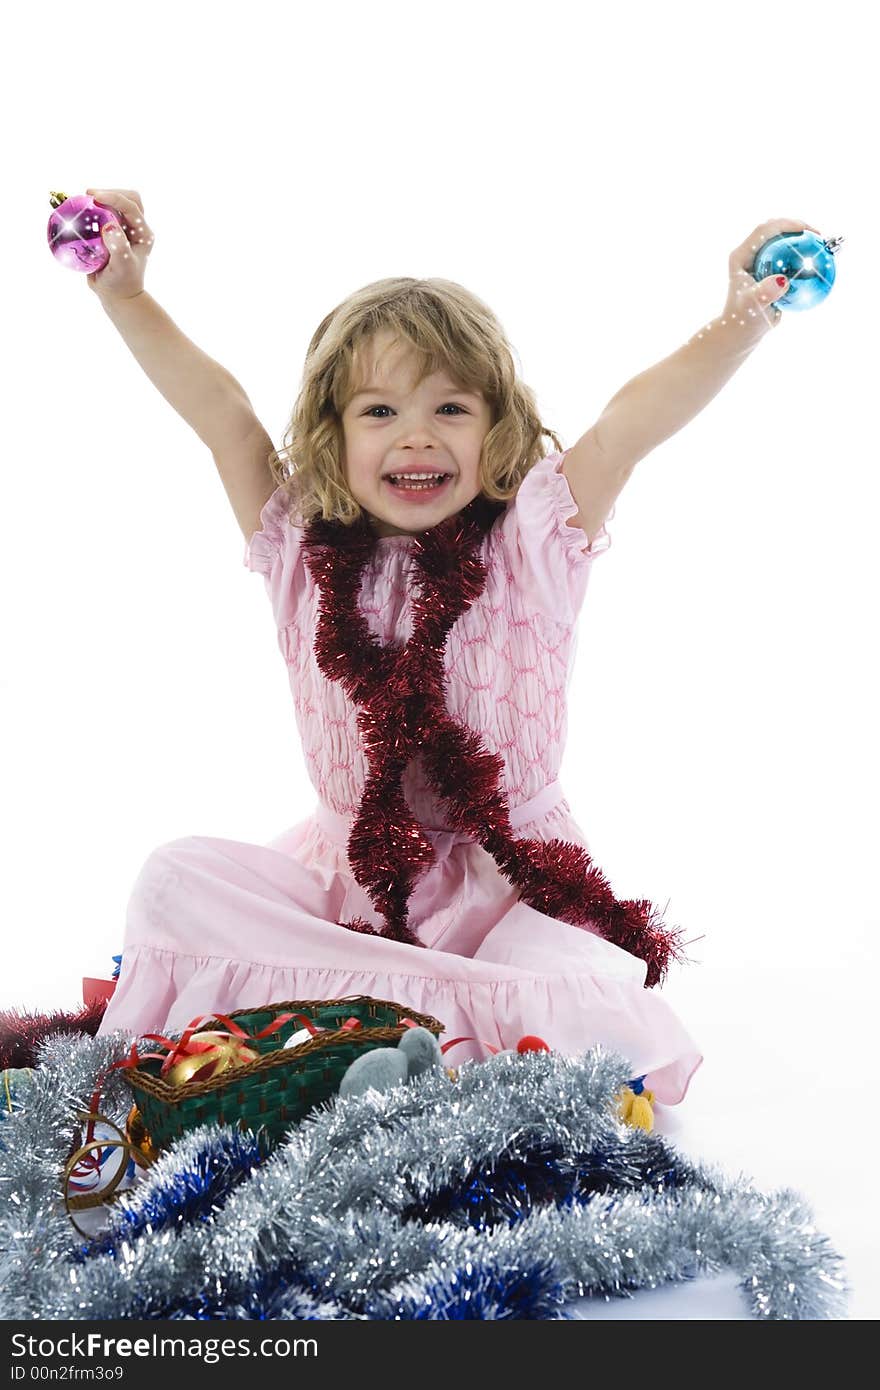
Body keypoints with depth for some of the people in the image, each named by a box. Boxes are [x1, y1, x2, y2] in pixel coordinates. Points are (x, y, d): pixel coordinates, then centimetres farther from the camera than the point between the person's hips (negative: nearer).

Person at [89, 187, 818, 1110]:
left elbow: (628, 427, -20)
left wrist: (743, 317, -35)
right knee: (174, 882, -20)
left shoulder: (530, 544, -6)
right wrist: (124, 295, -18)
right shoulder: (302, 549, 0)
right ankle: (445, 998, -22)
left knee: (592, 1015, -31)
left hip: (510, 880, -2)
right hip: (348, 874, 3)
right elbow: (219, 411, -5)